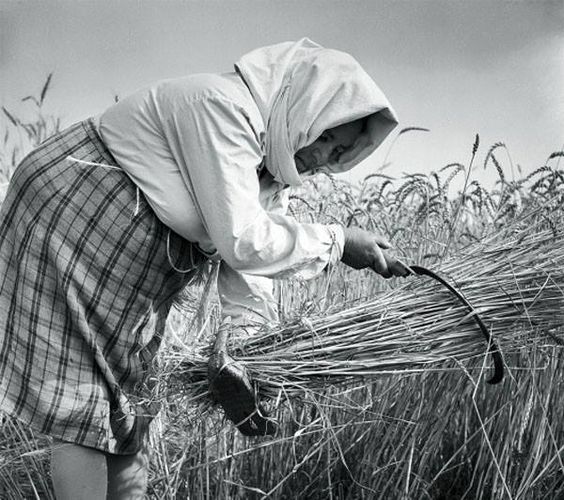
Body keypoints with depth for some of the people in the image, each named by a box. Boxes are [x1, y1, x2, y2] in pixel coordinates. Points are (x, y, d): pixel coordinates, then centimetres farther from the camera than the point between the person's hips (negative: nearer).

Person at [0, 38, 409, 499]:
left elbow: (252, 261, -1)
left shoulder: (275, 162, 4)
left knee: (129, 397, 14)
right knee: (85, 406, -5)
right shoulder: (221, 105, -26)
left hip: (140, 263, 10)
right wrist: (337, 242, -24)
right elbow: (241, 241, -32)